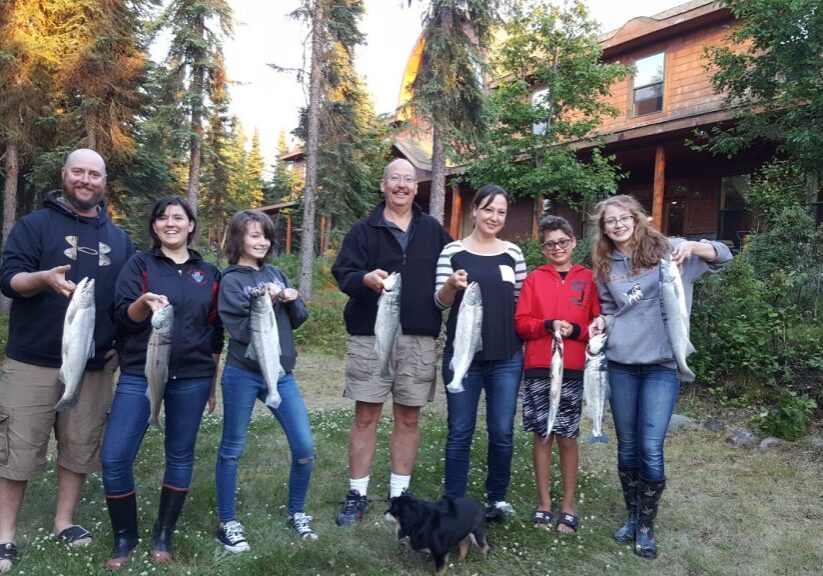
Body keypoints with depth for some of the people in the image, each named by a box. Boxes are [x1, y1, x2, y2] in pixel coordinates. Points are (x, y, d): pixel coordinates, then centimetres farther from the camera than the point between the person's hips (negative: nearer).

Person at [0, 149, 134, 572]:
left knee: (81, 448, 10)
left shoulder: (118, 238, 12)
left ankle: (64, 521, 26)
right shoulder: (34, 224, 0)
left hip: (95, 365, 4)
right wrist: (43, 278, -30)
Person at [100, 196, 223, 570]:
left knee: (180, 456, 6)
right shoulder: (139, 264, 3)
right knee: (114, 456, -8)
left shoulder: (208, 273, 9)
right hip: (139, 375, -1)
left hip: (191, 379, 2)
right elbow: (121, 316, -6)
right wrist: (144, 303, -28)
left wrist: (213, 381, 13)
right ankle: (124, 538, 13)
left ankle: (163, 537, 21)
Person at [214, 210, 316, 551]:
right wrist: (267, 302, -24)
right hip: (244, 375, -5)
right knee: (232, 449, 8)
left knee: (305, 448, 4)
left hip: (281, 374, 5)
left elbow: (299, 320, 10)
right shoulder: (231, 281, -6)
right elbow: (242, 330, -15)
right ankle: (227, 523, 23)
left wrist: (292, 301, -9)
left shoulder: (275, 273, 11)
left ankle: (296, 513, 24)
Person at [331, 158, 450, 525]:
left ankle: (399, 493, 22)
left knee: (408, 419, 9)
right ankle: (357, 494, 17)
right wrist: (365, 278, -27)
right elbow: (342, 272, -6)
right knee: (365, 417, 4)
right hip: (371, 336, -2)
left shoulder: (433, 231, 11)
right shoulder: (364, 230, 4)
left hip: (419, 340, 2)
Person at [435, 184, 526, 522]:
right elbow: (440, 302, -3)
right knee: (460, 432, 5)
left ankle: (497, 497, 25)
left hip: (507, 357, 2)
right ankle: (454, 502, 17)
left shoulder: (513, 253, 7)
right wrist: (451, 285, -25)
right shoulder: (453, 251, -1)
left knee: (502, 433, 8)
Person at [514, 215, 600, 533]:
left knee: (567, 437, 5)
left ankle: (569, 504, 17)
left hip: (574, 368, 0)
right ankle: (544, 503, 17)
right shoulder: (534, 279, 7)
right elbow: (521, 322, 2)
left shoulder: (588, 278, 7)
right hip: (538, 368, 1)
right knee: (542, 435, 6)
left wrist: (575, 330, -13)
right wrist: (548, 325, -15)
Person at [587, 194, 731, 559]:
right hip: (621, 364, 4)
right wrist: (601, 321, -2)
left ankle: (647, 526, 14)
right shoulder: (606, 266, 9)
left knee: (650, 449, -5)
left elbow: (722, 256, -5)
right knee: (627, 446, 11)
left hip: (662, 365, -3)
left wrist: (691, 247, -25)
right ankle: (632, 518, 28)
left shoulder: (665, 250, -1)